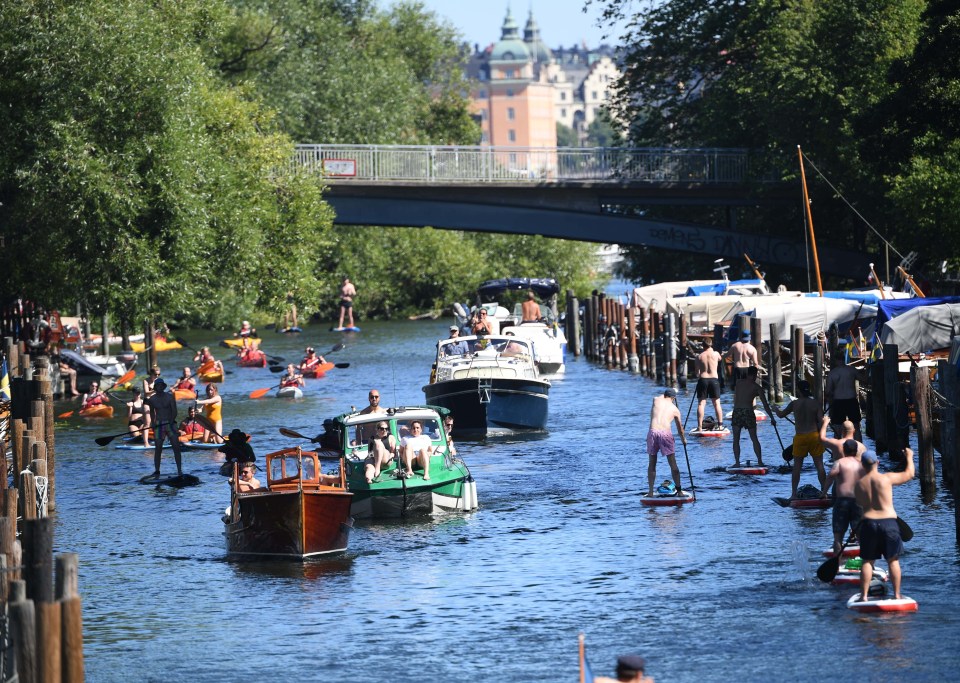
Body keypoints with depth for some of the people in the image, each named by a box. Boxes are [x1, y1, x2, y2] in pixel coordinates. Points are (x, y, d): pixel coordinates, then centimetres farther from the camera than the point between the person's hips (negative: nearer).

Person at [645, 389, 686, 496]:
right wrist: (683, 440, 38)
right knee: (673, 464, 8)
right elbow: (680, 428, 21)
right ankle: (679, 491, 9)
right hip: (666, 433, -1)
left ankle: (650, 491, 10)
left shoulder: (656, 400, 13)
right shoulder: (675, 409, 12)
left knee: (652, 463, 12)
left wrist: (668, 393, 57)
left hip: (653, 432, 1)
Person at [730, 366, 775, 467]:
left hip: (737, 412, 1)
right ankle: (760, 461, 11)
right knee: (754, 439, 12)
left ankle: (737, 462, -2)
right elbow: (765, 405, 3)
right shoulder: (756, 387, 3)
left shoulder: (739, 382, 9)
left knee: (736, 439, 7)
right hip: (748, 412, -1)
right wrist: (772, 418, 8)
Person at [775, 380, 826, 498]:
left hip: (800, 436, -1)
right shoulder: (815, 403, -4)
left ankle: (794, 493, 6)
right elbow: (821, 420, -7)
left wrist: (776, 409, 33)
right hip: (814, 435, 1)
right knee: (819, 465, 6)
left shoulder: (795, 403, -4)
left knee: (797, 466, 7)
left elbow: (781, 415, 10)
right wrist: (821, 437, 6)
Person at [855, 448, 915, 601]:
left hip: (868, 523, 2)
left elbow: (861, 503, 11)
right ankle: (897, 594, 8)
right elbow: (909, 474, 7)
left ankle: (863, 595, 4)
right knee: (893, 560, 7)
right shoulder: (887, 478, -6)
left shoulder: (859, 484, 1)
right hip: (888, 522, -2)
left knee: (867, 561, 8)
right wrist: (909, 457, 24)